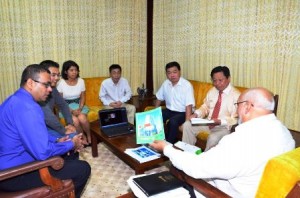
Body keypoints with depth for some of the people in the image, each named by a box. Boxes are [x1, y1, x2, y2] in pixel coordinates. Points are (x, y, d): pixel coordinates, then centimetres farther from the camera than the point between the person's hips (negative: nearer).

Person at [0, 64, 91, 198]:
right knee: (82, 168, -10)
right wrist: (71, 144, -13)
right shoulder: (27, 107, -27)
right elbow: (43, 152, -29)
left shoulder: (17, 100, 8)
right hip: (14, 175, -10)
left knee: (69, 155, 22)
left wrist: (57, 141, 5)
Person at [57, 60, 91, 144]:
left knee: (82, 118, -29)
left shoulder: (81, 81, -1)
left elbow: (82, 97, 4)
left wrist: (80, 108, -14)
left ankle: (89, 137, -3)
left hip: (78, 105, 2)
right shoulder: (61, 83, -10)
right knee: (75, 121, -30)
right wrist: (71, 111, -19)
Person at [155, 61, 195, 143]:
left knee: (172, 121, -33)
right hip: (169, 110, 6)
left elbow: (189, 106, -21)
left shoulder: (187, 85, -17)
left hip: (182, 112, -5)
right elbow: (159, 98, 14)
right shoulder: (165, 84, 0)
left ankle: (169, 143, -12)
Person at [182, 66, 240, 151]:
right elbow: (205, 107, 15)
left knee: (213, 138, -34)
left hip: (224, 127, -6)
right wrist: (196, 114, -5)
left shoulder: (236, 95, -14)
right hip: (208, 123, 7)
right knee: (187, 125, -6)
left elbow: (236, 119, -17)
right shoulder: (212, 91, 8)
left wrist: (220, 121, -31)